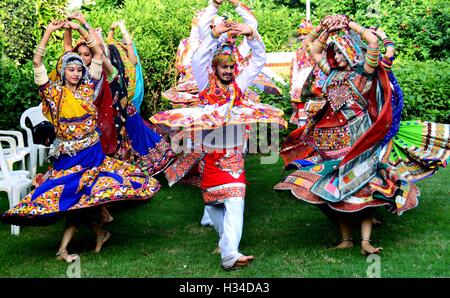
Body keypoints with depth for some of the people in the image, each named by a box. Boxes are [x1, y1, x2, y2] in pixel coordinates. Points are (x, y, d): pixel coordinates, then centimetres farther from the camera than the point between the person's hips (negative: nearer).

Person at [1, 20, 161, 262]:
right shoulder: (54, 93, -3)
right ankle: (100, 232, 17)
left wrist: (79, 29, 0)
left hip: (93, 153, 2)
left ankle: (63, 249, 14)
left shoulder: (87, 88, 3)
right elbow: (37, 62, -13)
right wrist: (49, 32, -16)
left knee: (80, 199, 3)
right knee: (76, 199, -1)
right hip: (68, 157, -2)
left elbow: (98, 53, 4)